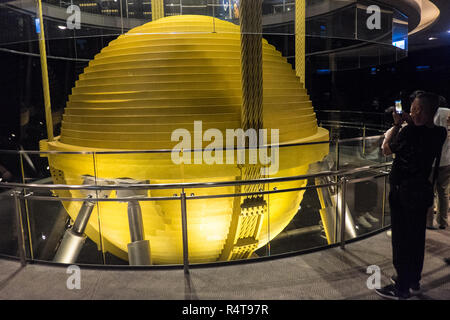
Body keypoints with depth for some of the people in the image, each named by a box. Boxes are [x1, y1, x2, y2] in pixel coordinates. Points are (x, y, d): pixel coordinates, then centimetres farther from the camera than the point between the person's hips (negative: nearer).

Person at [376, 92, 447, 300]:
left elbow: (386, 150, -8)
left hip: (403, 192, -7)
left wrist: (397, 125, 0)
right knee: (417, 237, 17)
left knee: (401, 239, 4)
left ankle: (401, 288, 15)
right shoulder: (440, 134, -2)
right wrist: (411, 123, 11)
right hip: (423, 191, 7)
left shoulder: (409, 133, -23)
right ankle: (414, 281, 33)